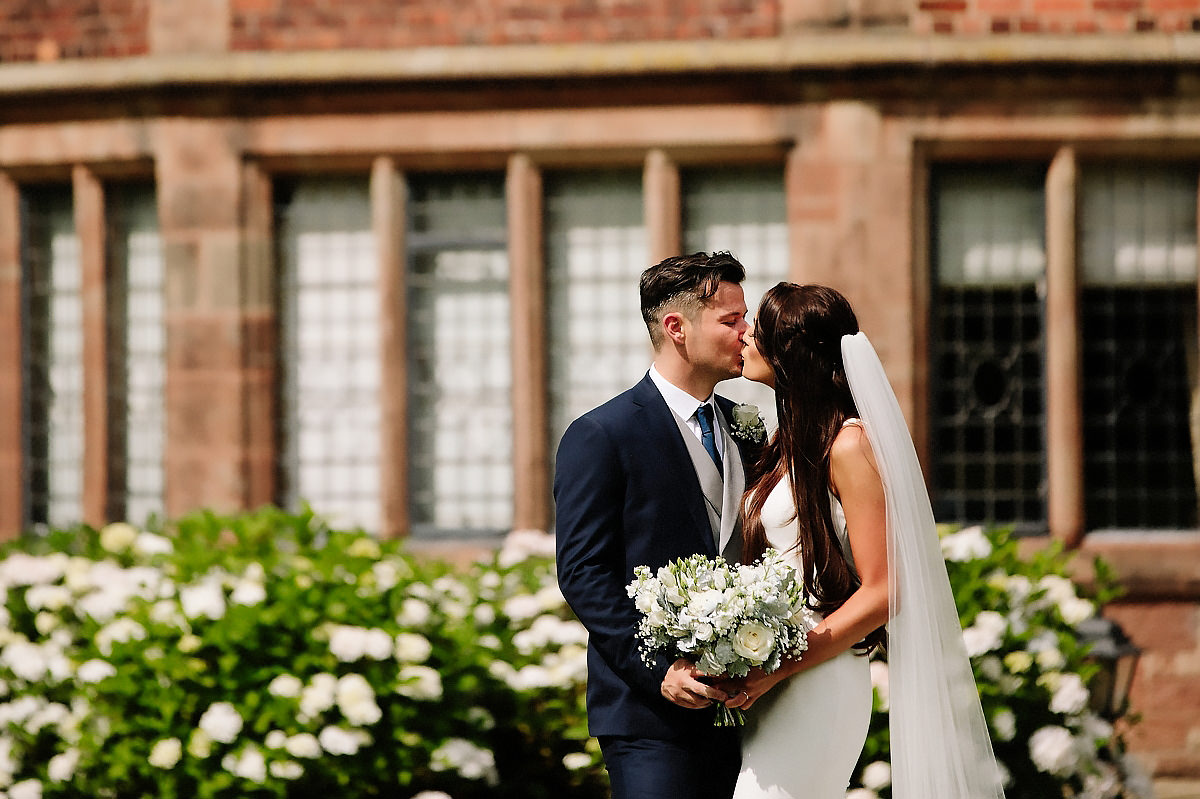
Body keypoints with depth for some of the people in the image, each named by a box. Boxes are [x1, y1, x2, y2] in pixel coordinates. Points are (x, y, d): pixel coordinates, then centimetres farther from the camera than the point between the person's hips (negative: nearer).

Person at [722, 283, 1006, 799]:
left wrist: (777, 670, -17)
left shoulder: (848, 445, -10)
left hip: (815, 684, -8)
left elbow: (882, 592, -14)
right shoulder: (785, 440, 15)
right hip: (774, 694, 8)